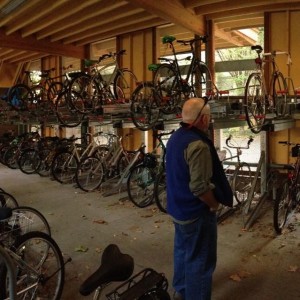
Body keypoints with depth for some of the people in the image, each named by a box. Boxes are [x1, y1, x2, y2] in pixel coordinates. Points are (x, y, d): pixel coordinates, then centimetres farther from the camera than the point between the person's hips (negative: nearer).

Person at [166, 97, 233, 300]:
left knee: (183, 250, 24)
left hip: (178, 207, 10)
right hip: (197, 213, -10)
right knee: (200, 260, 6)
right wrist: (215, 204, -11)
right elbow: (199, 187, -30)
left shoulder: (176, 137, 4)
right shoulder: (198, 144, -26)